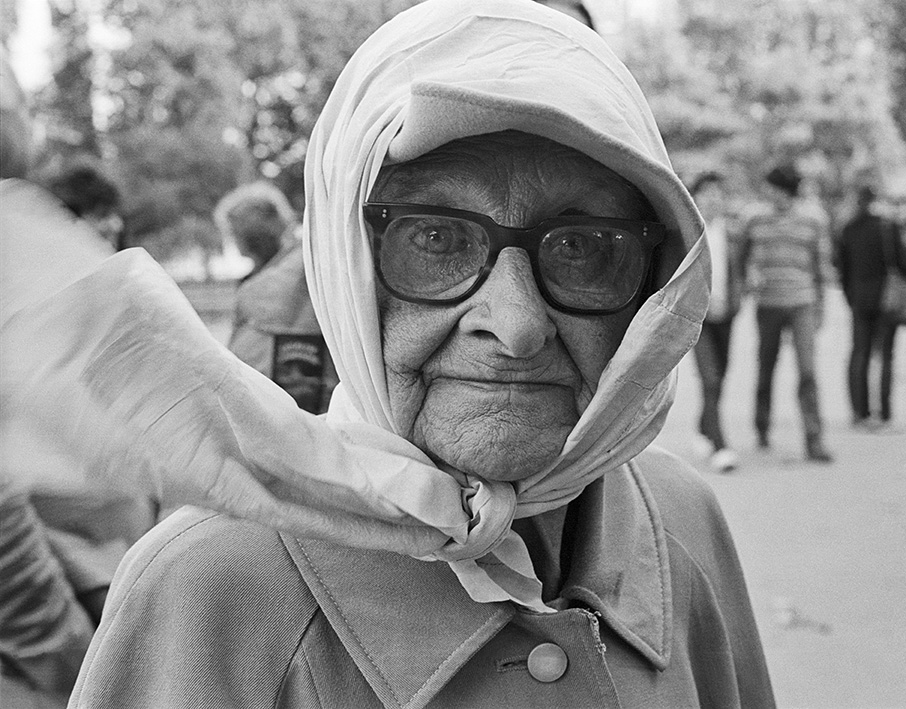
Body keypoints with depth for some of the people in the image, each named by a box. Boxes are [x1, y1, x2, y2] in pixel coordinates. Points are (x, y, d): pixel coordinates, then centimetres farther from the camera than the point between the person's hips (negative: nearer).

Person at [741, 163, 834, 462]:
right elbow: (744, 257, 20)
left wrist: (819, 309, 13)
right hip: (767, 305, 2)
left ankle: (814, 440, -14)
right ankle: (762, 426, 30)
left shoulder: (812, 225, 7)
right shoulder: (757, 224, 9)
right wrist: (751, 273, -3)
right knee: (766, 369, 9)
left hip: (802, 305, -2)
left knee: (807, 371, -12)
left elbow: (821, 268, 12)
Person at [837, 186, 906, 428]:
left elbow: (842, 269, 8)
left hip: (860, 297, 4)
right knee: (885, 354, 1)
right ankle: (883, 411, -1)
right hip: (885, 296, -4)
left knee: (859, 354, 7)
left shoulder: (848, 230, 4)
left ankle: (859, 411, 5)